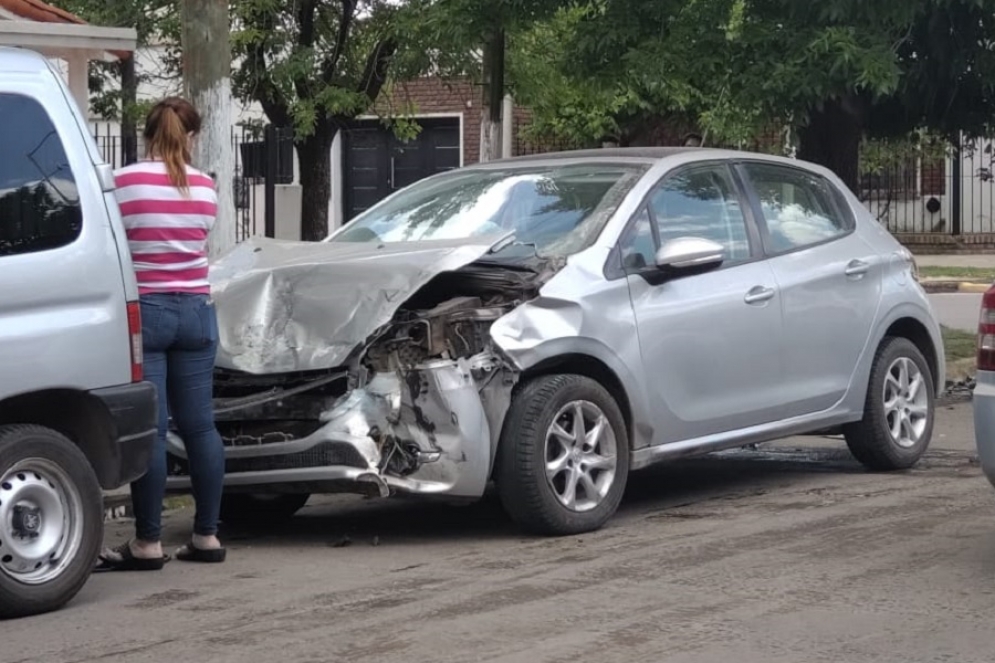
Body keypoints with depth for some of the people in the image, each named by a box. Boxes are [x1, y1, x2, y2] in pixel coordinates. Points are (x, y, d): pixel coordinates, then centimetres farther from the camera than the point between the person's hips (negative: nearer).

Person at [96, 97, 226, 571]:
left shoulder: (124, 184, -8)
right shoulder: (204, 189, 5)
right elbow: (197, 242, 11)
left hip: (144, 312, -4)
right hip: (195, 311, 4)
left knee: (149, 429, -4)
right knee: (200, 426, 9)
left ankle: (148, 543, -1)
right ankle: (207, 536, 13)